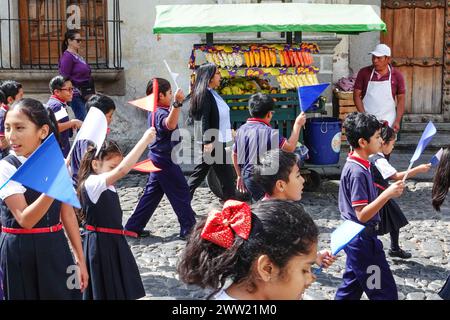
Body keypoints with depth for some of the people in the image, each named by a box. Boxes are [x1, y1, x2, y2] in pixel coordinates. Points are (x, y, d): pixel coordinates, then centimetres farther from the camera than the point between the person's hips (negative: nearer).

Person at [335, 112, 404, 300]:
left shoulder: (356, 165, 6)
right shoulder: (357, 172, -24)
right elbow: (362, 214, -26)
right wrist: (387, 194, -31)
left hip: (355, 237, 10)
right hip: (363, 239, -10)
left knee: (351, 288, 19)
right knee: (385, 292, -1)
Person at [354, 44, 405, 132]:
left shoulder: (396, 75, 3)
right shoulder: (364, 72, 2)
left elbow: (401, 99, 6)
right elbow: (356, 95, 3)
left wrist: (397, 121, -3)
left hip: (388, 123, 0)